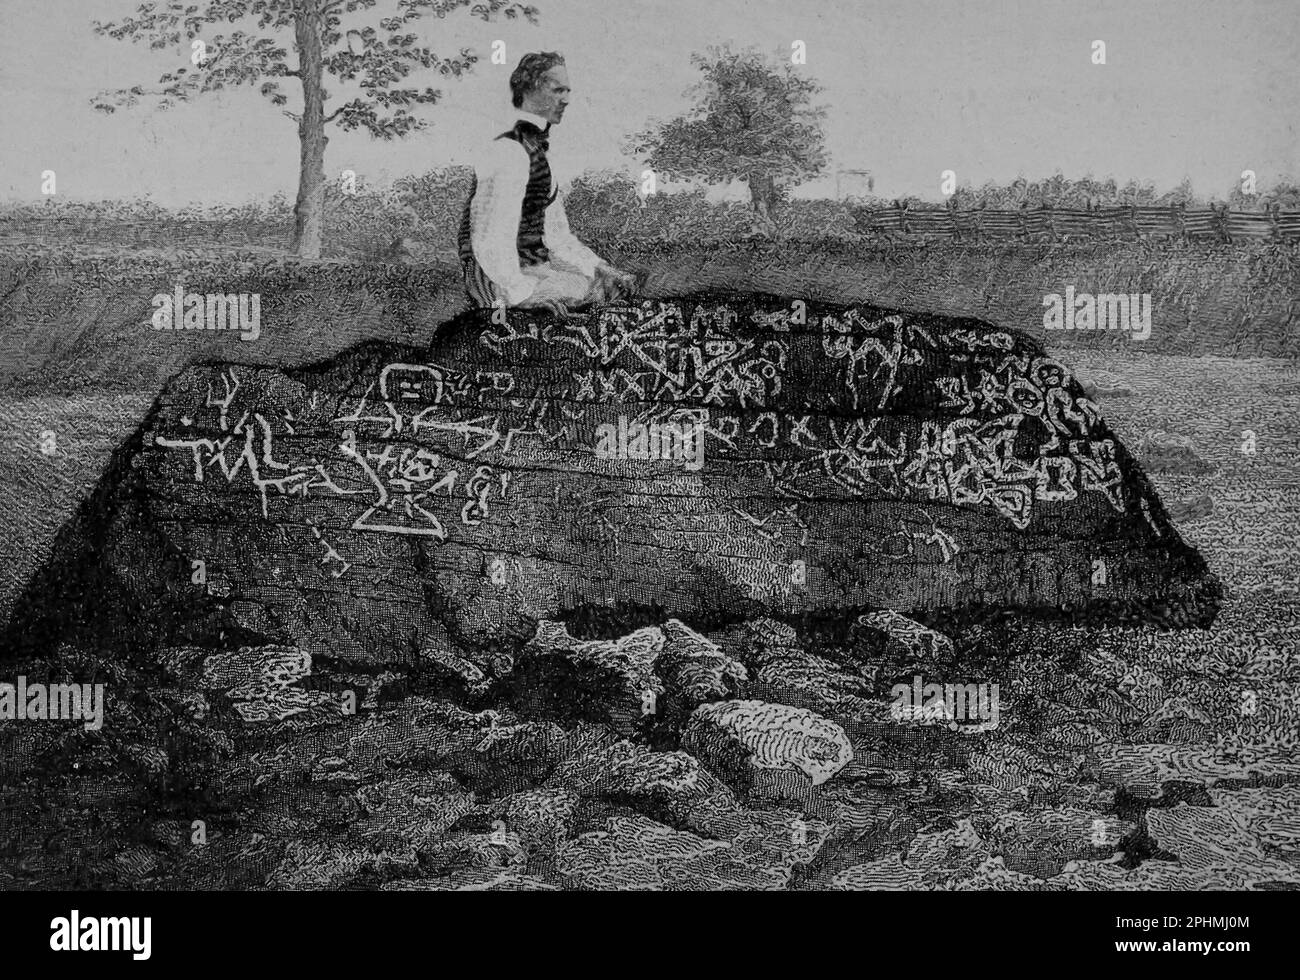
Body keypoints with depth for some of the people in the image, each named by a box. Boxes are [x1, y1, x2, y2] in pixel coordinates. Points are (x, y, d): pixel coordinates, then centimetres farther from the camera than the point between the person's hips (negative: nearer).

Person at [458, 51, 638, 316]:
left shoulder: (537, 149, 17)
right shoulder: (510, 152, -17)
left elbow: (557, 234, 20)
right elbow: (489, 240, -24)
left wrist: (600, 268, 9)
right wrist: (522, 293, -27)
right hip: (496, 281, -10)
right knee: (602, 289, -19)